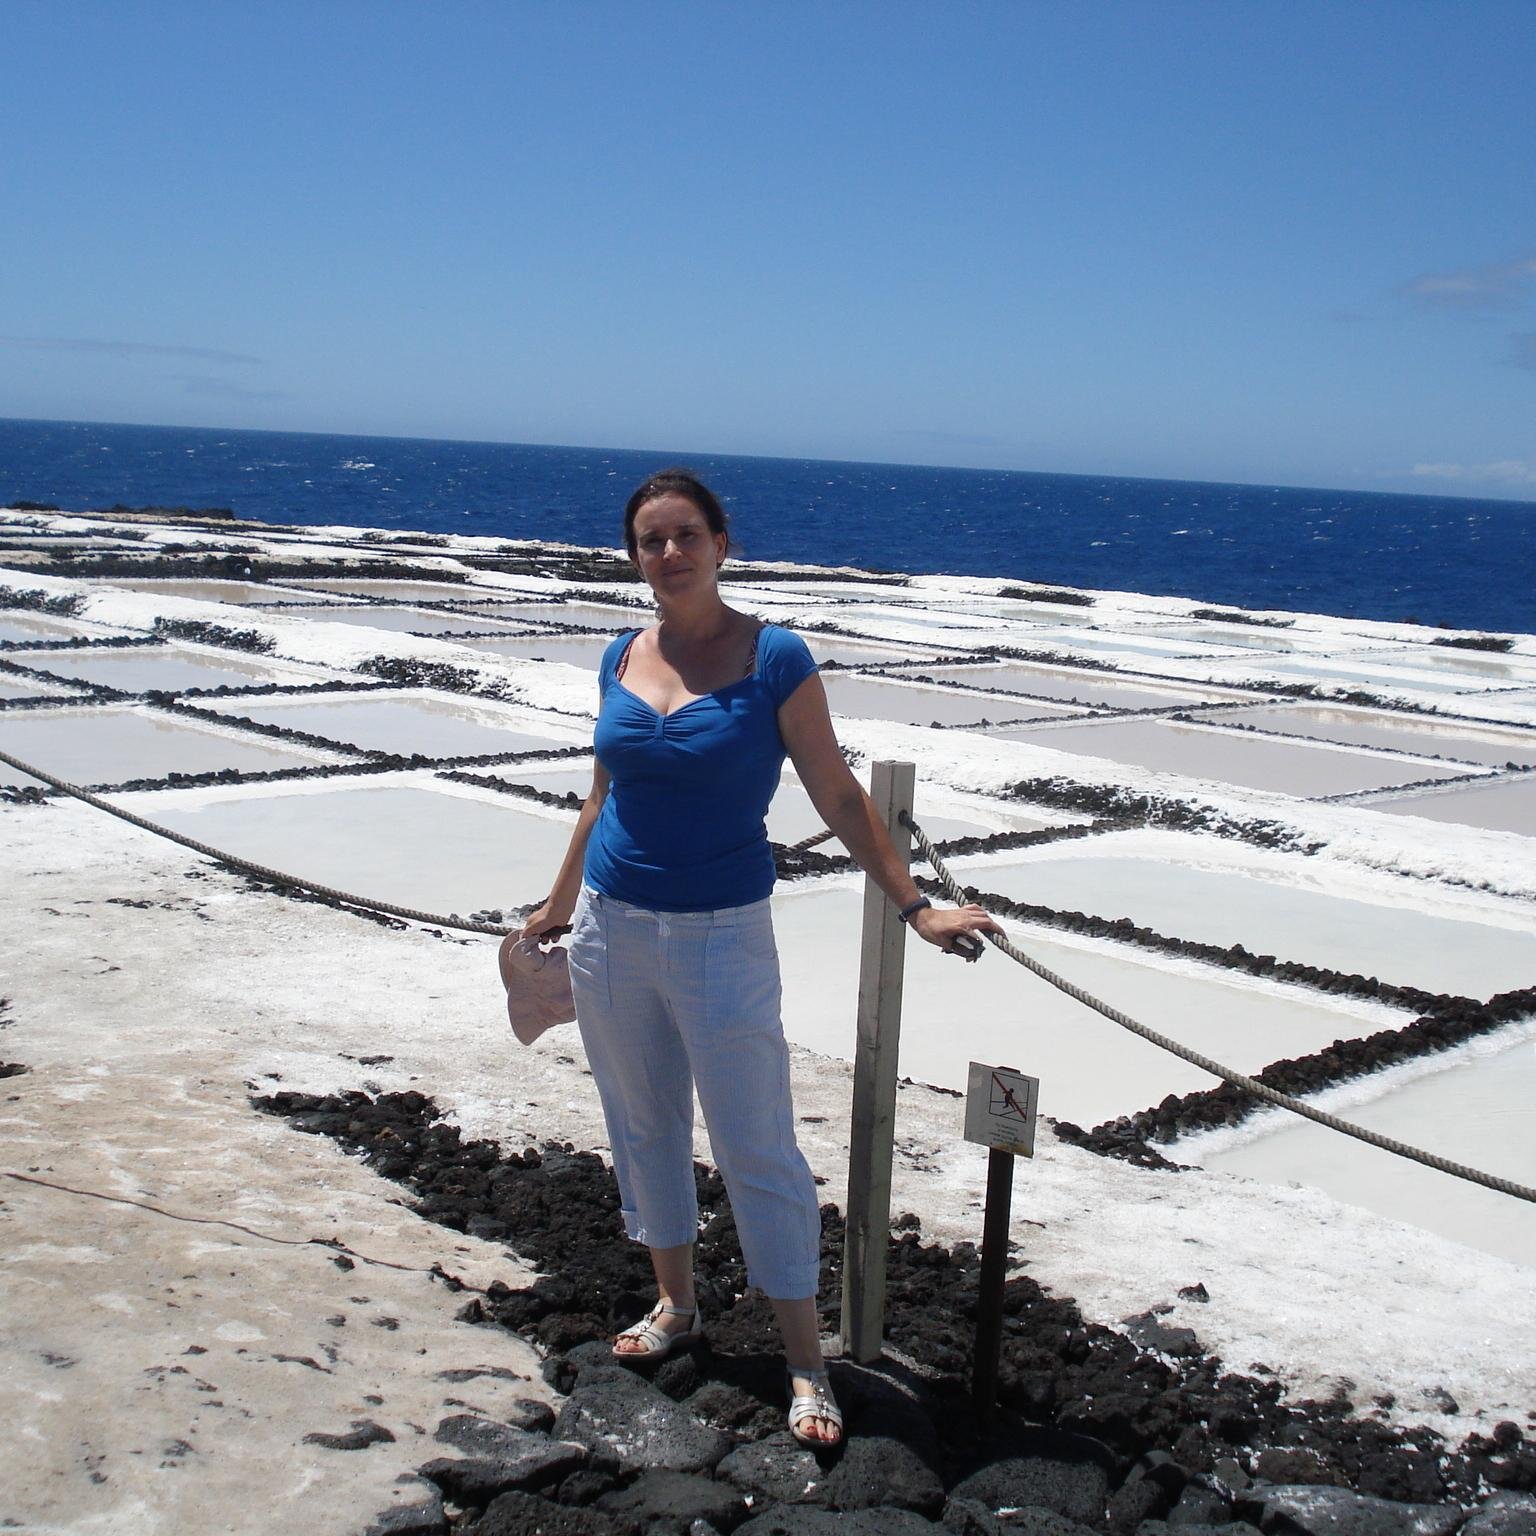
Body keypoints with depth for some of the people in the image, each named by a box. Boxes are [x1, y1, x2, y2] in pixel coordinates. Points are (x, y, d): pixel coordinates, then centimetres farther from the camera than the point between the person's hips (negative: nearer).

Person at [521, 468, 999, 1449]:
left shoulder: (775, 659, -11)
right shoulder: (623, 658, 4)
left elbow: (839, 798, -7)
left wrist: (916, 908, -12)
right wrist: (560, 904, 23)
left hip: (718, 935, -5)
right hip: (612, 926, 5)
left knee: (758, 1149, 1)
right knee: (643, 1125, 17)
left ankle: (805, 1361, 13)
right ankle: (676, 1305, 36)